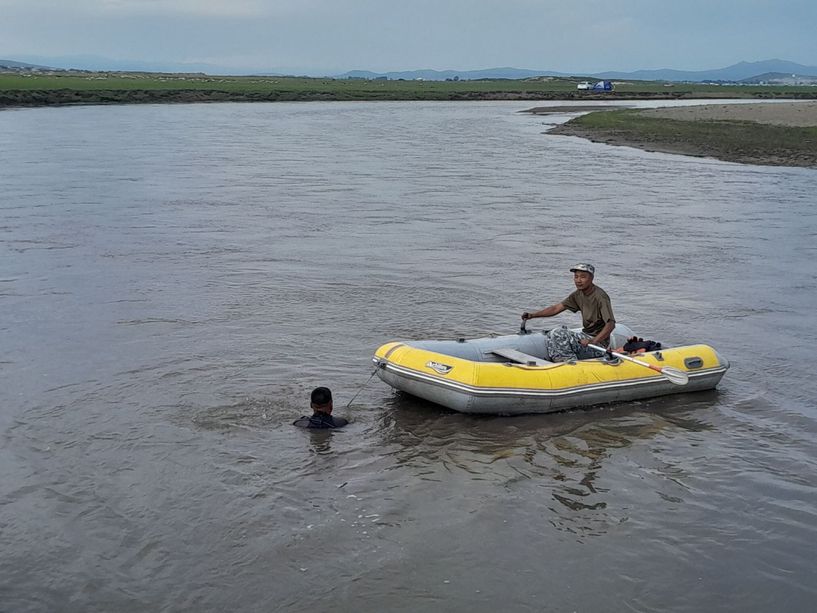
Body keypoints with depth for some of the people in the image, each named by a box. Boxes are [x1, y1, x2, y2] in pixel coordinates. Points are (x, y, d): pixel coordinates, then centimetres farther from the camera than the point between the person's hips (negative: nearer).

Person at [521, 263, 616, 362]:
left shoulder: (600, 296, -17)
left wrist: (593, 342, -37)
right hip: (586, 335, 9)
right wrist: (532, 315, 0)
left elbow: (611, 324, -25)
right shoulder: (578, 295, 8)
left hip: (599, 343, -9)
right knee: (552, 335, -3)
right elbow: (556, 308, 10)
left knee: (559, 334, -22)